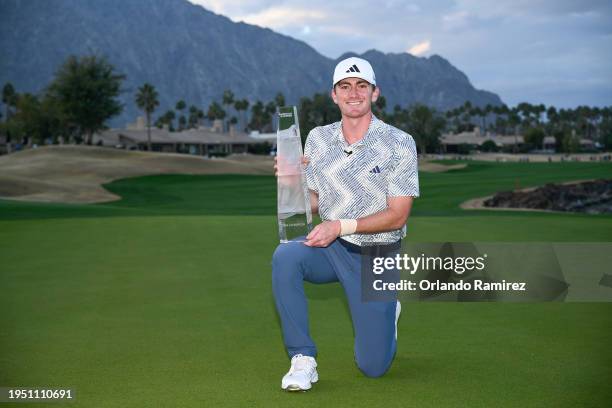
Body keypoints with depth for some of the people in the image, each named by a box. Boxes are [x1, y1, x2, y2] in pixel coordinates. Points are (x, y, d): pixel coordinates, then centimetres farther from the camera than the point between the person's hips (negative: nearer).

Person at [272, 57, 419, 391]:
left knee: (373, 367, -2)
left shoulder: (399, 144, -9)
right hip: (330, 248, 3)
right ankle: (303, 360, -21)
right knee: (285, 256, -33)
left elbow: (398, 214, -12)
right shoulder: (317, 139, 4)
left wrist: (341, 226, -22)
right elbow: (313, 202, 9)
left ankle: (387, 314, 33)